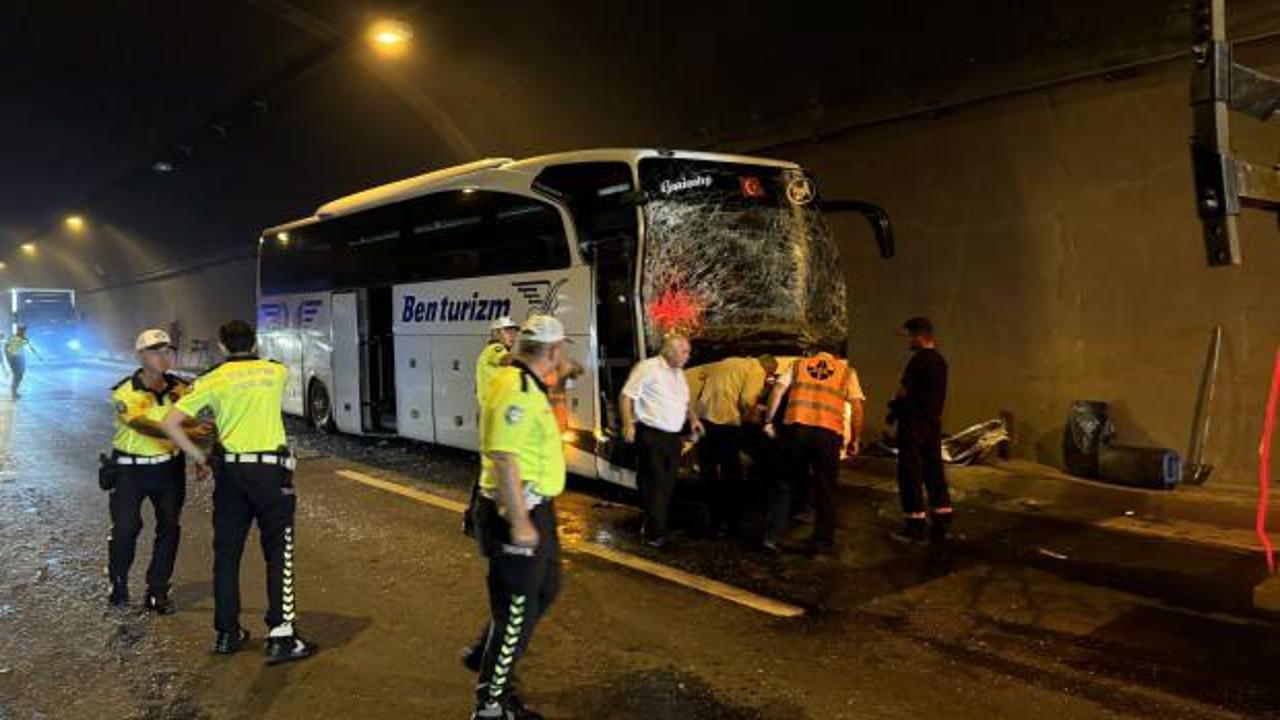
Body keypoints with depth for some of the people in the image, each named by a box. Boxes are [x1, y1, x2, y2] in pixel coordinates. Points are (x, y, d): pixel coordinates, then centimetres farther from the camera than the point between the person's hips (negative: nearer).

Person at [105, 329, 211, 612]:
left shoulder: (179, 388, -2)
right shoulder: (125, 393, -15)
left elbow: (190, 424, 0)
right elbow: (145, 426, -30)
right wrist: (186, 432, -45)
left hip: (170, 467, 3)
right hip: (130, 470, -3)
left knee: (169, 528, 2)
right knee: (125, 528, -3)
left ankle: (157, 592, 15)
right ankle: (118, 583, 24)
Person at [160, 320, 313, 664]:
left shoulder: (212, 380, 3)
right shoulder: (276, 371, 6)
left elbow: (170, 424, -3)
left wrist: (200, 458, 6)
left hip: (230, 470, 1)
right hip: (271, 469, -1)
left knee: (226, 552, 14)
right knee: (278, 553, 1)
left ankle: (226, 633, 21)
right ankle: (280, 636, -7)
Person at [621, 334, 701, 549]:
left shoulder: (678, 373, 17)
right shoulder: (648, 368, -10)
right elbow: (627, 396, -13)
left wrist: (693, 418, 13)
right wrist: (628, 424, -21)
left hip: (673, 436, 8)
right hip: (651, 435, -8)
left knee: (667, 485, 12)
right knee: (654, 485, -5)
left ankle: (651, 526, 26)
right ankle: (654, 534, 2)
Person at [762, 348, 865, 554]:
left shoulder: (799, 365, 19)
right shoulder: (846, 371, 16)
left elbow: (777, 390, 6)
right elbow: (857, 408, 7)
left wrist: (768, 421, 6)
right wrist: (854, 440, 13)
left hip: (796, 427, 2)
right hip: (828, 432, -1)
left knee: (785, 484, 14)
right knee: (825, 490, 12)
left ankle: (772, 536, 12)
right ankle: (822, 541, 18)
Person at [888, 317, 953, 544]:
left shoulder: (918, 359, -16)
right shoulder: (940, 360, 12)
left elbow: (904, 392, -15)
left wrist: (895, 406, 5)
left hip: (913, 423, -8)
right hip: (933, 422, 8)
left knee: (910, 475, -2)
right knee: (934, 473, 11)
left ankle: (916, 527, 1)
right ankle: (941, 525, 15)